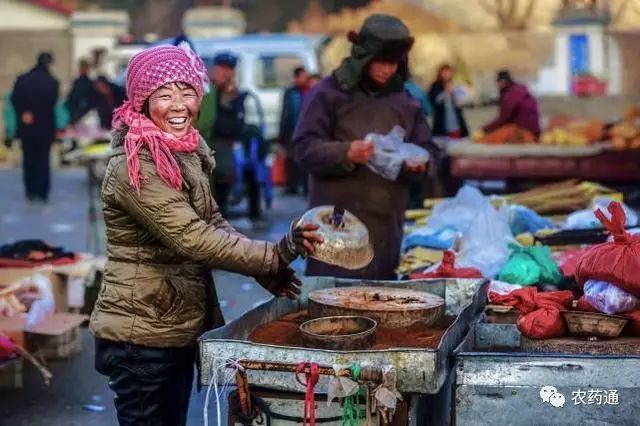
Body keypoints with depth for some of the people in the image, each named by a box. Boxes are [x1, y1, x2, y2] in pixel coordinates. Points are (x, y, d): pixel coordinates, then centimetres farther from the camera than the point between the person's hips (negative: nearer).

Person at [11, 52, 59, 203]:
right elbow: (51, 103, -17)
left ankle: (30, 192, 15)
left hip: (26, 127, 2)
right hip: (45, 127, -2)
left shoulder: (22, 79, 0)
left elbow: (15, 100, -6)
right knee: (43, 159, 6)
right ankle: (42, 193, 5)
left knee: (28, 159, 12)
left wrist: (23, 113, -4)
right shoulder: (52, 82, -10)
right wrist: (37, 114, -5)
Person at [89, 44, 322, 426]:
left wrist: (266, 270, -2)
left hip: (178, 328, 9)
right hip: (141, 336, -9)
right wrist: (275, 255, -27)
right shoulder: (134, 166, -22)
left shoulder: (187, 151, 6)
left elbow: (213, 222, 11)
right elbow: (192, 238, -28)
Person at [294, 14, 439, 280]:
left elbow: (428, 151, 14)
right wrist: (346, 153, -24)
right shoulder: (329, 92, 0)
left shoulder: (406, 101, 13)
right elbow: (305, 148, -7)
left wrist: (419, 162, -10)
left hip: (387, 223, 4)